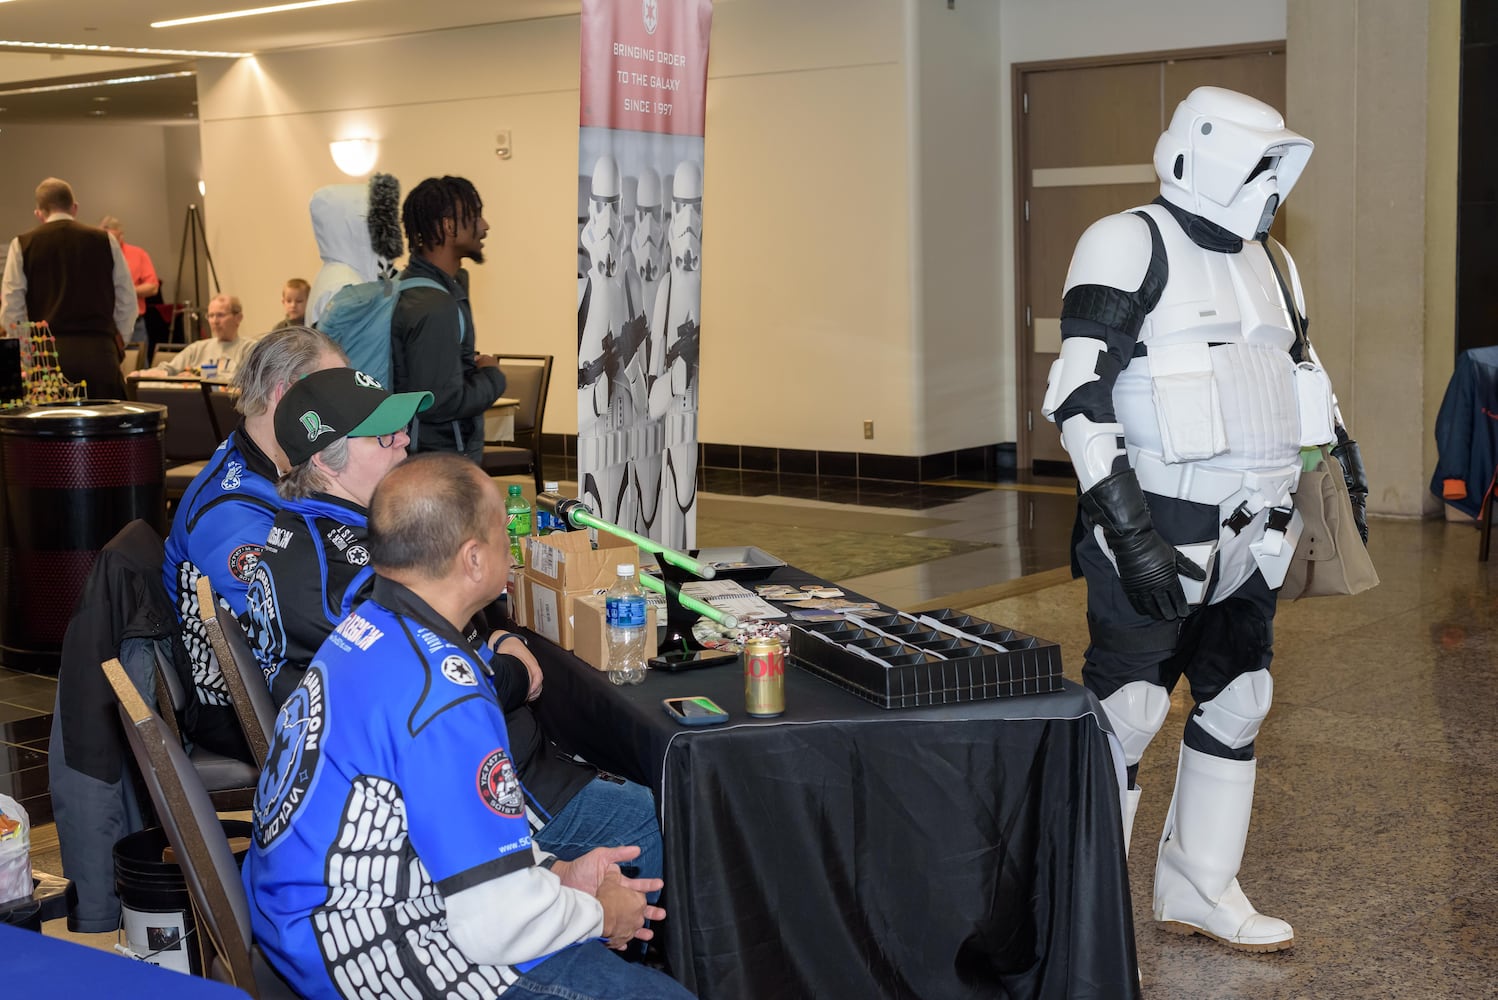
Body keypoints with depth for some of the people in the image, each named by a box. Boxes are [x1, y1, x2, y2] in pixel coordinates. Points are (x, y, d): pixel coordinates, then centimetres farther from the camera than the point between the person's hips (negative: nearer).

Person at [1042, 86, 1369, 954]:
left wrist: (1342, 460, 22)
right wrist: (1129, 531, -23)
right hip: (1157, 531, -8)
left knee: (1238, 702, 14)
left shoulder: (1268, 262, 14)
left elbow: (1303, 374, 28)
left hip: (1247, 534, 8)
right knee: (1128, 709, -4)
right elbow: (1081, 396, -18)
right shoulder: (1132, 247, -10)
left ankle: (1201, 889, 29)